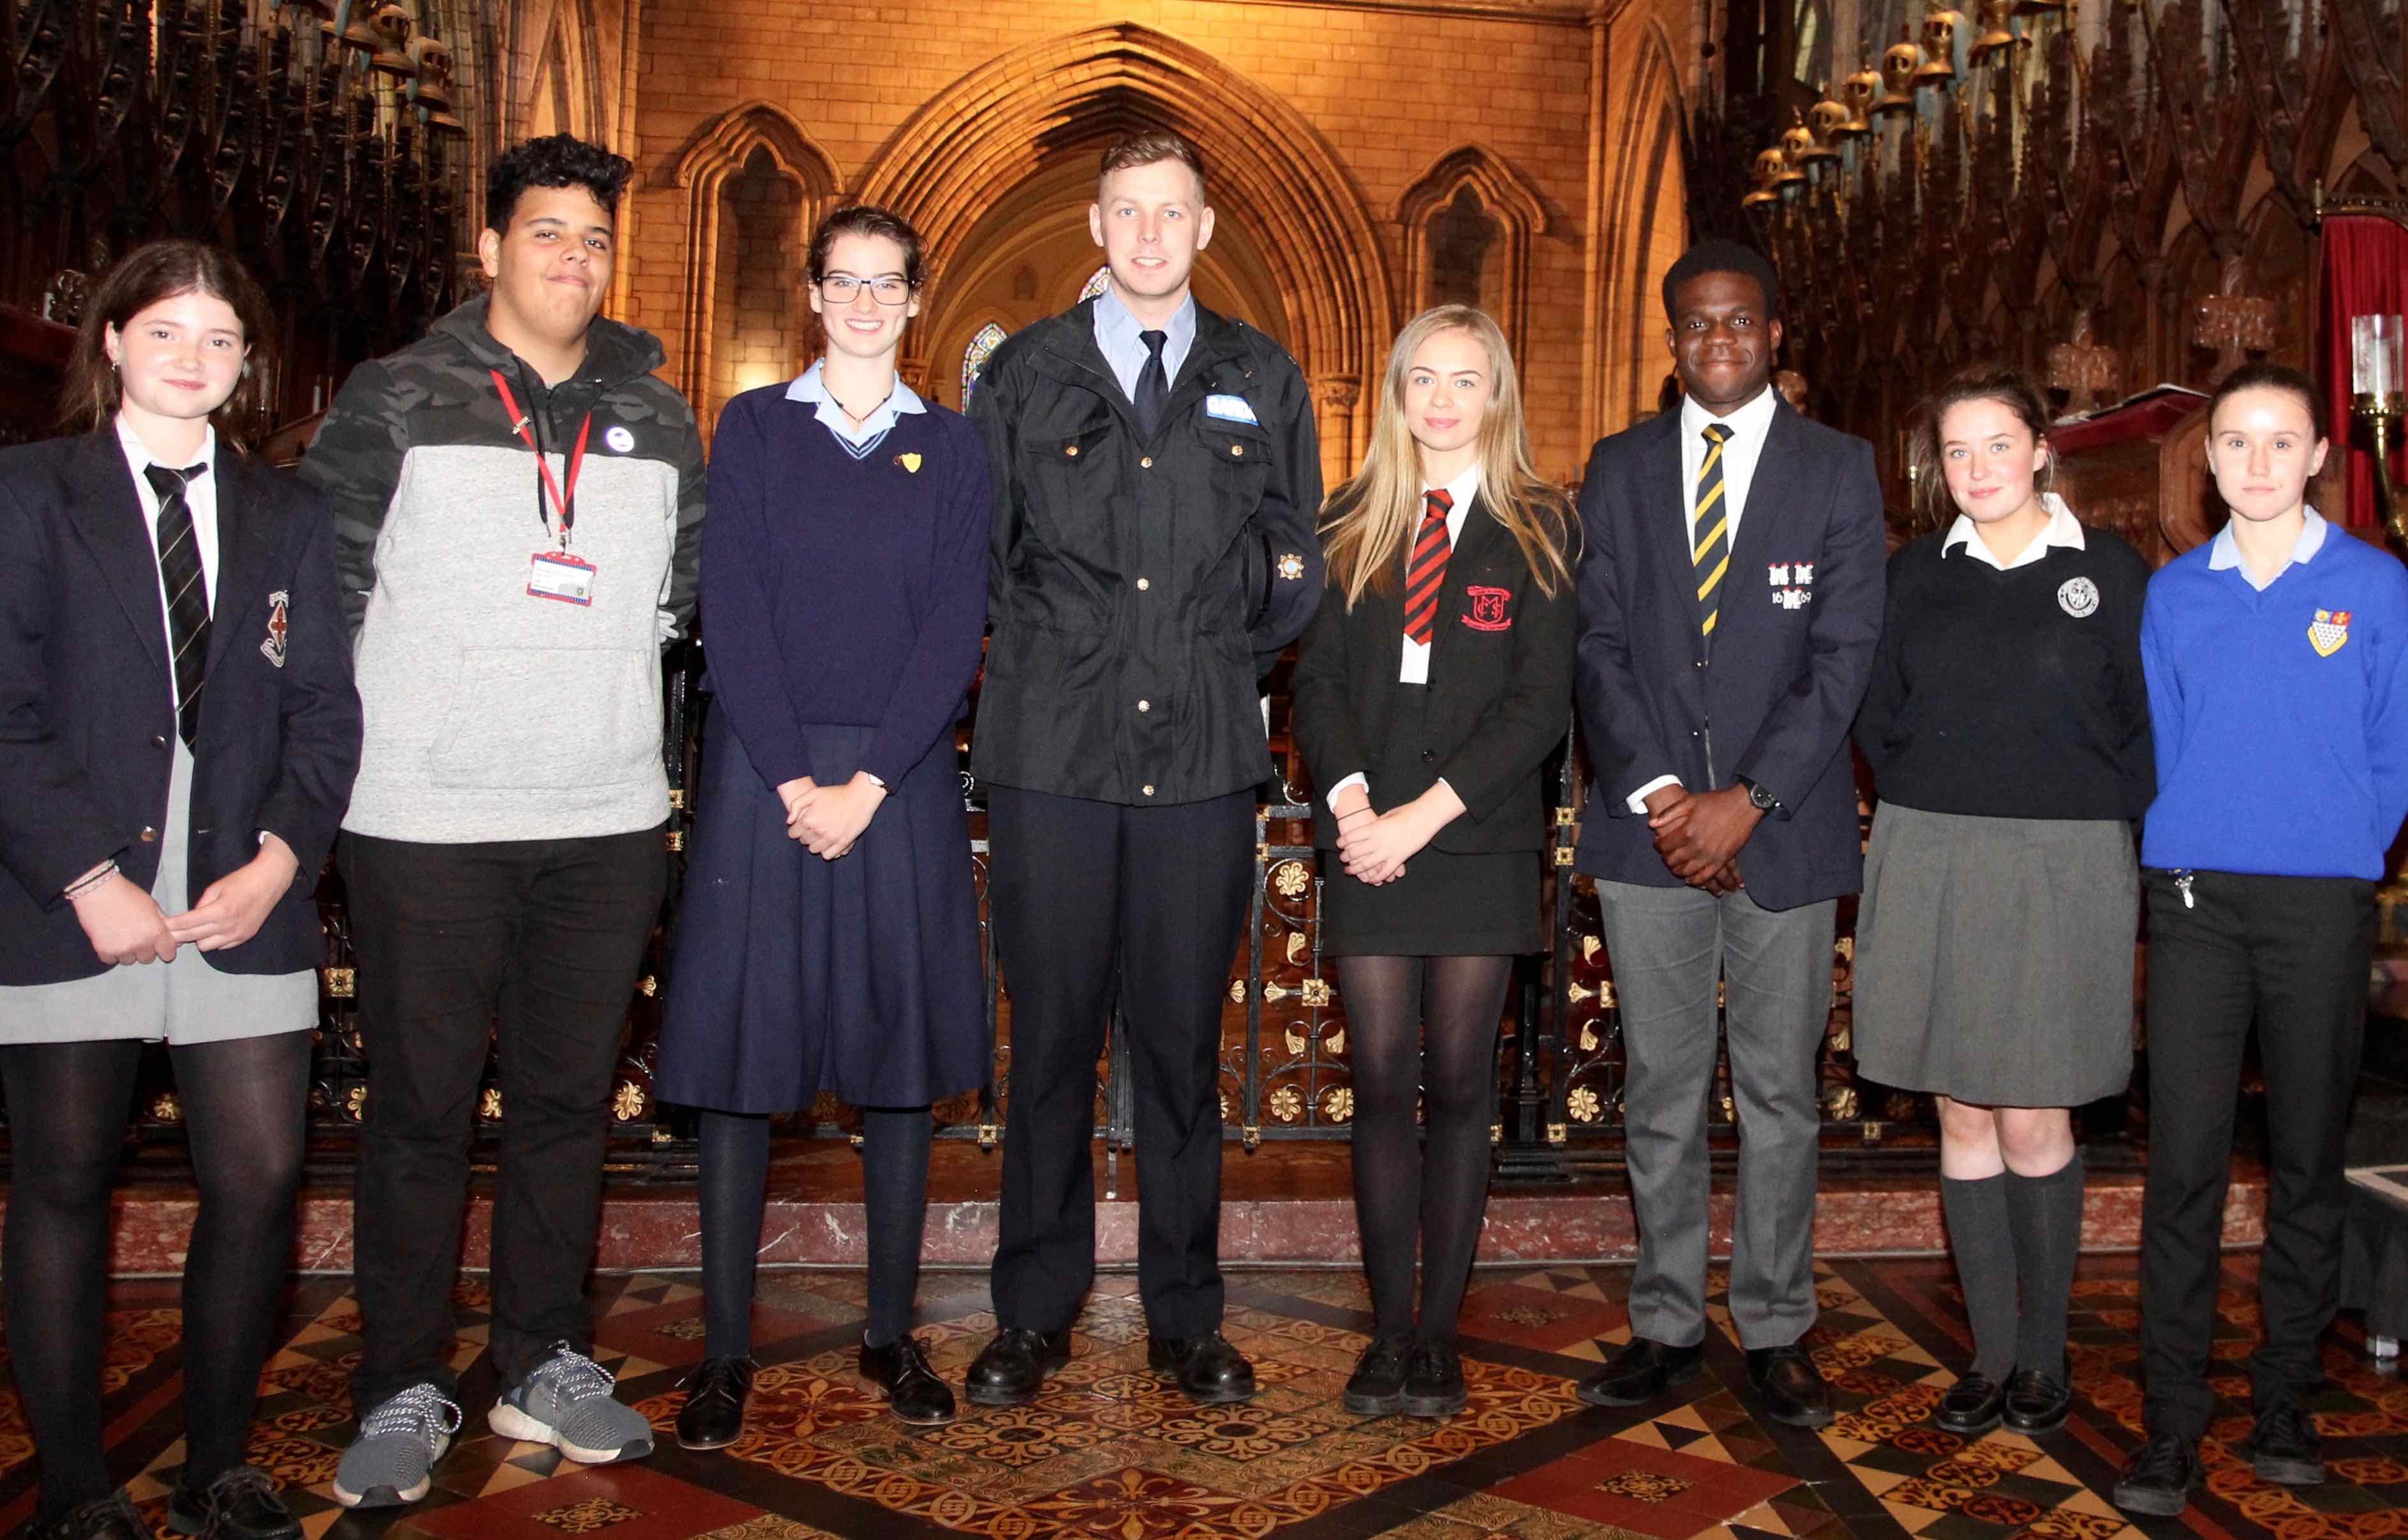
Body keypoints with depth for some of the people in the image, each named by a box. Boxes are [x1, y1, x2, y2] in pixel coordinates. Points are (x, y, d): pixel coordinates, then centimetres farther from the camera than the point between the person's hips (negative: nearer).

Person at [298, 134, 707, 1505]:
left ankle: (547, 1364, 24)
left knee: (571, 1099, 11)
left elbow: (692, 592, 20)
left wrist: (619, 709, 10)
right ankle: (406, 1390, 17)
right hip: (428, 824, -3)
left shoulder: (658, 421, 12)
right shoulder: (397, 403, 1)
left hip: (609, 824, 4)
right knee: (422, 1109, 4)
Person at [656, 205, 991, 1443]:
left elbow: (954, 630, 0)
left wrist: (868, 785, -11)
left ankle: (892, 1332, 18)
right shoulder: (752, 428, 7)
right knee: (738, 1052, 1)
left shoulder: (951, 448, 8)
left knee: (897, 1053, 6)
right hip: (765, 771, -1)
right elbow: (732, 614, -2)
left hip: (902, 780, 1)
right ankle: (725, 1349, 11)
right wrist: (792, 781, -11)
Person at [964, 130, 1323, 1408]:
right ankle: (1034, 1314, 19)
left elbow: (1295, 556, 16)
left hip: (1203, 757, 1)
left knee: (1183, 1042, 7)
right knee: (1051, 1038, 5)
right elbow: (976, 556, 10)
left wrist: (1241, 644, 4)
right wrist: (1036, 658, 1)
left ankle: (1185, 1316, 20)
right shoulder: (1024, 372, 9)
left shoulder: (1261, 380, 12)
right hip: (1052, 754, -1)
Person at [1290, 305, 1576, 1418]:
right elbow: (1316, 680, 6)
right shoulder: (1350, 526, 12)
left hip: (1480, 840, -2)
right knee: (1382, 1083, 2)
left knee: (1458, 1084, 3)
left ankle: (1440, 1337, 12)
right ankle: (1389, 1334, 11)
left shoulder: (1537, 530, 4)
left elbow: (1541, 704, -4)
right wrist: (1348, 799, -10)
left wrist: (1426, 812, -12)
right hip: (1368, 844, 2)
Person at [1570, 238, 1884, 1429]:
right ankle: (1666, 1324, 20)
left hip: (1784, 829, -1)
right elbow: (1598, 646, 3)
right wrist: (1657, 794, -9)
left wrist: (1745, 803, -13)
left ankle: (1775, 1331, 19)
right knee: (1661, 1093, 8)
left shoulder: (1838, 469, 4)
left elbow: (1845, 656, -4)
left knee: (1779, 1093, 6)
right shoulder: (1619, 470, 10)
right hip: (1646, 826, 2)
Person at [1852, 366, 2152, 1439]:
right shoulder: (1918, 574, 8)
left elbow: (2151, 728, 4)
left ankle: (2043, 1354, 17)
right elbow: (1878, 716, 14)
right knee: (1963, 1117, 7)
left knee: (2032, 1121, 0)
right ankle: (1992, 1354, 17)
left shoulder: (2109, 573, 1)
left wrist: (2096, 820, -2)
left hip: (2059, 869, -3)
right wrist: (1924, 806, 5)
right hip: (1929, 868, 3)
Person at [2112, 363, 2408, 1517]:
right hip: (2192, 900, 1)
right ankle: (2172, 1420, 4)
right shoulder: (2174, 592, 8)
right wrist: (2182, 862, 4)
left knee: (2307, 1159, 8)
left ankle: (2285, 1400, 21)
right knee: (2183, 1160, -2)